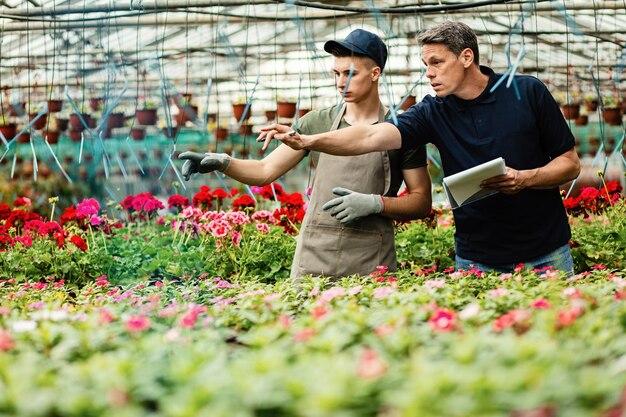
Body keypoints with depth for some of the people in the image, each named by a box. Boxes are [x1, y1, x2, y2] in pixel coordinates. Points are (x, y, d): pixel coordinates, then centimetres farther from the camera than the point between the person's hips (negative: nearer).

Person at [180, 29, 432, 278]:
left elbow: (422, 202, 3)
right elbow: (266, 171, 5)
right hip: (313, 258, 2)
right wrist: (222, 163, -13)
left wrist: (375, 203, -13)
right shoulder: (317, 122, 8)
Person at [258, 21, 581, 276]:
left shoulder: (528, 92, -5)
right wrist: (308, 141, -30)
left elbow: (570, 164, 0)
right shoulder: (434, 113, -2)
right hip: (476, 261, 1)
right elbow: (372, 137, -16)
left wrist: (524, 178, -18)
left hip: (546, 255, -1)